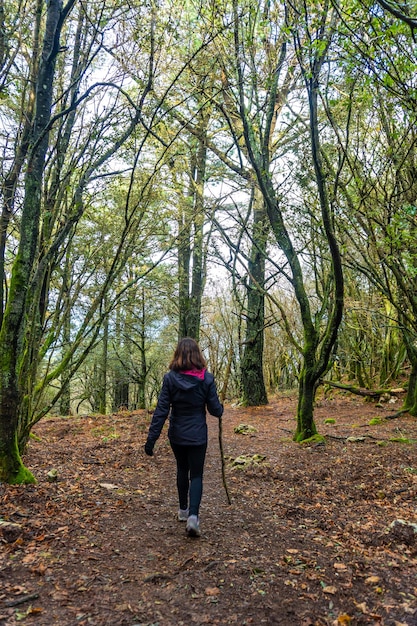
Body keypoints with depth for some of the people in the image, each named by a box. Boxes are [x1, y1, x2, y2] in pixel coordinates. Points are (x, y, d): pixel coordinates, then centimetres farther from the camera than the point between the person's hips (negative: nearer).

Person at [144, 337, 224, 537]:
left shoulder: (170, 378, -10)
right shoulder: (207, 379, -11)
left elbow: (161, 410, -12)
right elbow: (215, 410, -7)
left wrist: (151, 438, -9)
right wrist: (220, 408, 17)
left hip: (177, 435, 2)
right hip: (197, 435, -2)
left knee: (182, 470, 23)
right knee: (196, 474, 10)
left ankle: (183, 510, 36)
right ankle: (193, 516, -6)